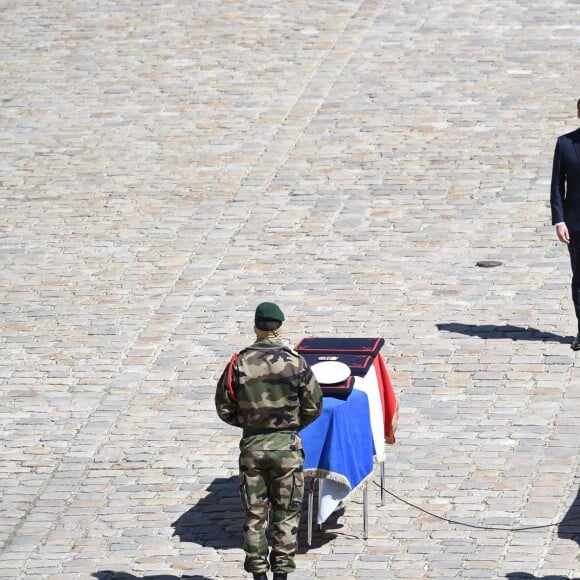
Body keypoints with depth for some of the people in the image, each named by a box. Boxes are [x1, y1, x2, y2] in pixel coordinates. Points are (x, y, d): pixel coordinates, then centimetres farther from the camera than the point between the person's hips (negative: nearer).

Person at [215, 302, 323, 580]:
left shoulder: (239, 363, -5)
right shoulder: (295, 362, -9)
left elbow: (224, 408, 0)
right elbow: (314, 405, -4)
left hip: (251, 445, 1)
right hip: (286, 445, -1)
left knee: (254, 514, 9)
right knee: (286, 514, 8)